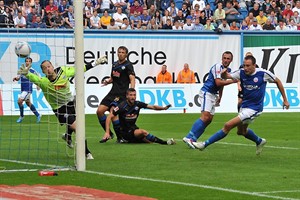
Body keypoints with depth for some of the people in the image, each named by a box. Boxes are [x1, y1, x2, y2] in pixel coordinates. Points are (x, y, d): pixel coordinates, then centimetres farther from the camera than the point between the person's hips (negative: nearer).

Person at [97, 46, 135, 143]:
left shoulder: (128, 65, -4)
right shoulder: (115, 64, 17)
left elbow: (132, 79, -14)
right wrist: (107, 81, 5)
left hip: (122, 94, -7)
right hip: (113, 92, 7)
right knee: (99, 111, -2)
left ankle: (120, 137, -9)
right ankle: (109, 133, 11)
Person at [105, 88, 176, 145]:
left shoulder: (137, 104, -3)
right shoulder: (122, 106, -17)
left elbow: (152, 107, -3)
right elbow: (109, 117, -17)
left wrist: (163, 108, -22)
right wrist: (107, 132, -26)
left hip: (133, 128, 7)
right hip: (125, 132, -7)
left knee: (149, 140, -12)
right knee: (143, 132, -32)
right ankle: (164, 142, -26)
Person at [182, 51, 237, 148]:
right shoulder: (217, 67, -15)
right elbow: (218, 82, -24)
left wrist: (220, 97, 26)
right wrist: (233, 81, -22)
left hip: (213, 95, 10)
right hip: (206, 92, -10)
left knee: (209, 119, 5)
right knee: (205, 116, -22)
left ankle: (192, 139, 4)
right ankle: (189, 137, -25)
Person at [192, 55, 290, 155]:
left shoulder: (263, 73, -16)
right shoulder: (241, 73, -7)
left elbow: (277, 81, -1)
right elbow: (226, 76, -15)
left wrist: (285, 100, 3)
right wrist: (224, 74, -41)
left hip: (254, 108, -7)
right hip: (244, 105, 7)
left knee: (228, 125, -15)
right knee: (241, 131, 25)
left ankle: (205, 144, -8)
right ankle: (259, 141, 51)